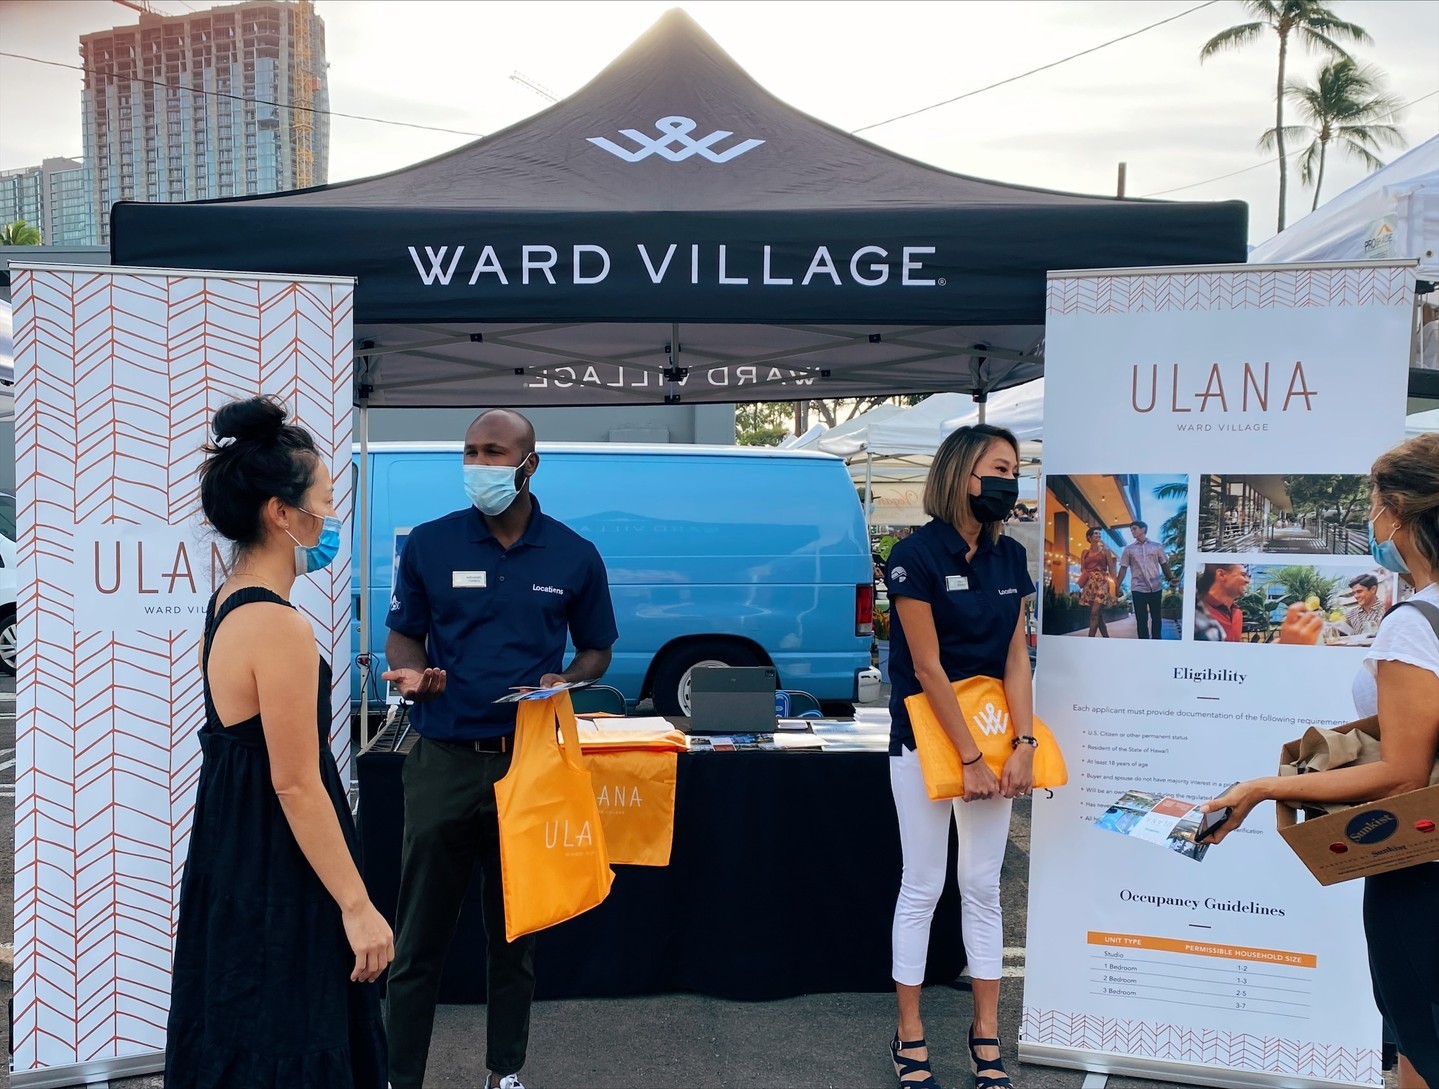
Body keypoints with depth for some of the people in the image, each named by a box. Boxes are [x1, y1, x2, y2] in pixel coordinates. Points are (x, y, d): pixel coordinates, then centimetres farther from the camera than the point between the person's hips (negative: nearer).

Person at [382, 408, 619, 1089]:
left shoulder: (574, 557, 2)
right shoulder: (429, 544, 0)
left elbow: (595, 649, 12)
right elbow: (403, 635, 8)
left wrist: (565, 682, -9)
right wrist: (408, 672, -14)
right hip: (444, 759, -1)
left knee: (516, 932, 14)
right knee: (419, 936, 3)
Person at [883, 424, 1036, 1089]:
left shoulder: (1011, 557, 4)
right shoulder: (916, 556, -14)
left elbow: (1016, 657, 3)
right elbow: (926, 668, -16)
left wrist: (1023, 744, -8)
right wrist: (969, 759, -16)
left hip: (991, 736, 5)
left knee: (983, 887, 10)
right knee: (923, 888, 3)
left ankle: (986, 1035, 21)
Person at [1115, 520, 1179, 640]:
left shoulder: (1157, 546, 7)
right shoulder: (1128, 549, 7)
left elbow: (1164, 564, 9)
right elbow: (1123, 568, 5)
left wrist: (1170, 579, -6)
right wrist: (1118, 586, -2)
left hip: (1156, 587, 0)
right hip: (1138, 589, 0)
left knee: (1156, 617, 9)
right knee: (1141, 619, -1)